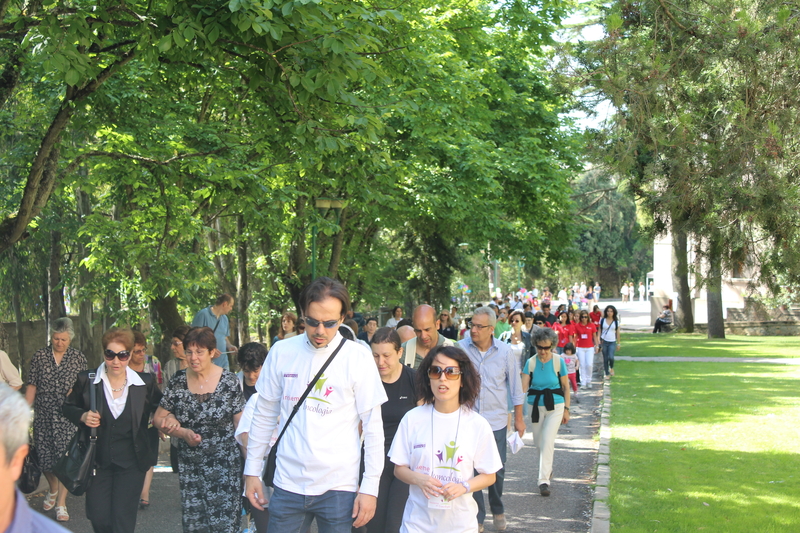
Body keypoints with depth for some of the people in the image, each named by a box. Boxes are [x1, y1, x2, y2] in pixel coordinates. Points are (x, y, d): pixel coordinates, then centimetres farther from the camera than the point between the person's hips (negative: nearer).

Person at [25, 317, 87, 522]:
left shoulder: (78, 358, 1)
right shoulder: (40, 356, 3)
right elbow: (32, 386, 5)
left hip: (67, 416, -2)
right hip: (43, 415, 2)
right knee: (44, 457, 7)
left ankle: (61, 503, 3)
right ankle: (53, 489, 37)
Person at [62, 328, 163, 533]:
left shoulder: (146, 383, -5)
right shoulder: (86, 380, -6)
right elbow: (68, 407, 8)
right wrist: (82, 416, -12)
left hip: (132, 463, -1)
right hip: (98, 460, 1)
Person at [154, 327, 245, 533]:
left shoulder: (229, 382, -6)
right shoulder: (178, 382, 2)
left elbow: (241, 425, -4)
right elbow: (158, 419, 8)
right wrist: (183, 433, -8)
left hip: (224, 466, -3)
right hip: (189, 467, 3)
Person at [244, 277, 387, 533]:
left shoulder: (358, 357, -4)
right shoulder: (281, 352, 3)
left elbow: (372, 426, -3)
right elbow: (264, 416, 11)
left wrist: (370, 487, -6)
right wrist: (252, 471, 10)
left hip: (338, 489, -2)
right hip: (288, 484, 2)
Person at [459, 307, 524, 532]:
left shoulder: (505, 351, -3)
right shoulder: (461, 349, -7)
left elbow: (515, 385, 5)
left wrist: (519, 418, 8)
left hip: (496, 421, 1)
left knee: (497, 470, 11)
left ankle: (498, 510, 34)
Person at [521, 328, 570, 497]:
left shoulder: (559, 361, -8)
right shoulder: (531, 362, -6)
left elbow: (565, 387, 1)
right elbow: (523, 386, -14)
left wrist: (566, 409, 2)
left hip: (555, 406, -2)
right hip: (535, 405, 3)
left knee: (547, 442, -13)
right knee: (538, 443, 13)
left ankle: (544, 480, -10)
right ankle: (548, 469, 40)